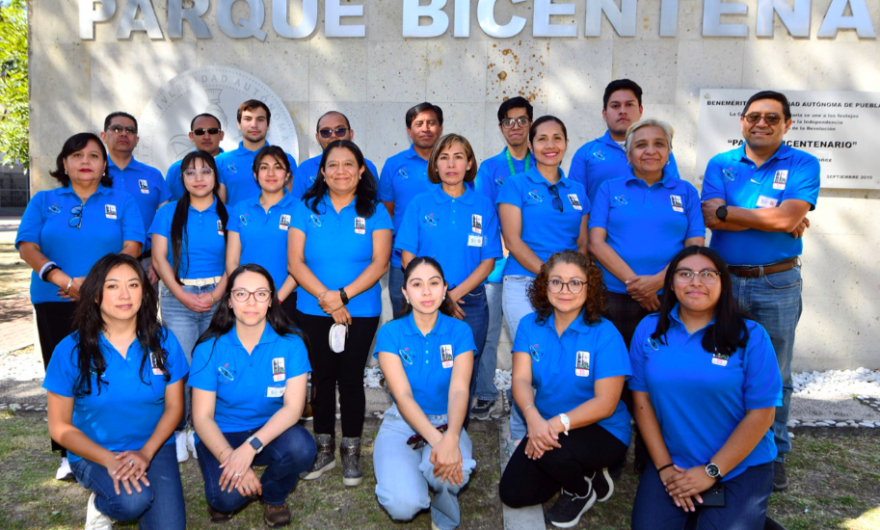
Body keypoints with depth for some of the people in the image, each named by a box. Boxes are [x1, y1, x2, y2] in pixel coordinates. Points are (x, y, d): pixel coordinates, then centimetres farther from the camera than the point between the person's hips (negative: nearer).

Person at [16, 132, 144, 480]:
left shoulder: (122, 203, 9)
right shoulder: (43, 201, 13)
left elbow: (131, 248, -3)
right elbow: (27, 246, 0)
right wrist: (65, 280, -16)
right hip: (55, 304, 2)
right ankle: (69, 455, 16)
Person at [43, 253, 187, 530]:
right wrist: (109, 460, -18)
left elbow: (174, 407, 1)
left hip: (154, 448, 2)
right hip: (94, 453, -1)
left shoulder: (163, 341, -7)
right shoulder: (71, 350, -11)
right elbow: (60, 427, -5)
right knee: (133, 500, -30)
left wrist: (146, 453, -15)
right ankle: (100, 504, 5)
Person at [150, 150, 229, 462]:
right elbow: (159, 258, 3)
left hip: (218, 297, 0)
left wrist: (216, 294, -10)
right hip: (177, 297, 0)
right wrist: (182, 295, -8)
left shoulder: (225, 214, 8)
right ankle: (178, 432, 9)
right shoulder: (169, 212, 9)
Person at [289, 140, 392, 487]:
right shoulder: (307, 209, 4)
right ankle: (324, 450, 25)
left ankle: (351, 452, 20)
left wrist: (343, 295, -18)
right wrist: (325, 298, -16)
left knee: (351, 378, 5)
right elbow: (295, 262, -4)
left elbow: (380, 263, -8)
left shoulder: (374, 212, 1)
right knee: (322, 378, 10)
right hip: (312, 312, 1)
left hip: (361, 312, -1)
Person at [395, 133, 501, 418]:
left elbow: (488, 261, 2)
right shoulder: (420, 204, 4)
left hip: (470, 302, 1)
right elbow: (408, 258, 1)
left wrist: (455, 293, -11)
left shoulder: (484, 207, 6)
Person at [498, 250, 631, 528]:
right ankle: (578, 471, 21)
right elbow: (521, 379, -12)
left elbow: (606, 403, -19)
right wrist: (533, 417, -34)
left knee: (553, 450, -34)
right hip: (545, 426, 5)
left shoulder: (605, 333, -17)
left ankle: (581, 491, 2)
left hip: (603, 432, -5)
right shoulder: (530, 325, -4)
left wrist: (558, 423, -32)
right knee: (513, 493, -4)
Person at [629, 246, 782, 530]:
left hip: (741, 466, -2)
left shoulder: (751, 336, -8)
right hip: (672, 462, 2)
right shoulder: (648, 330, 0)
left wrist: (711, 472, -10)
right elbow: (642, 400, 1)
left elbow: (761, 415, -8)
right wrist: (664, 467, -5)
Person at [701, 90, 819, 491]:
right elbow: (710, 217, -9)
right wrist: (771, 218, -11)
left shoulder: (803, 165, 1)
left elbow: (786, 218, -16)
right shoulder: (720, 165, 6)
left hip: (778, 285, -1)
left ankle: (774, 454, 24)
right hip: (724, 280, 2)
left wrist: (730, 210, -11)